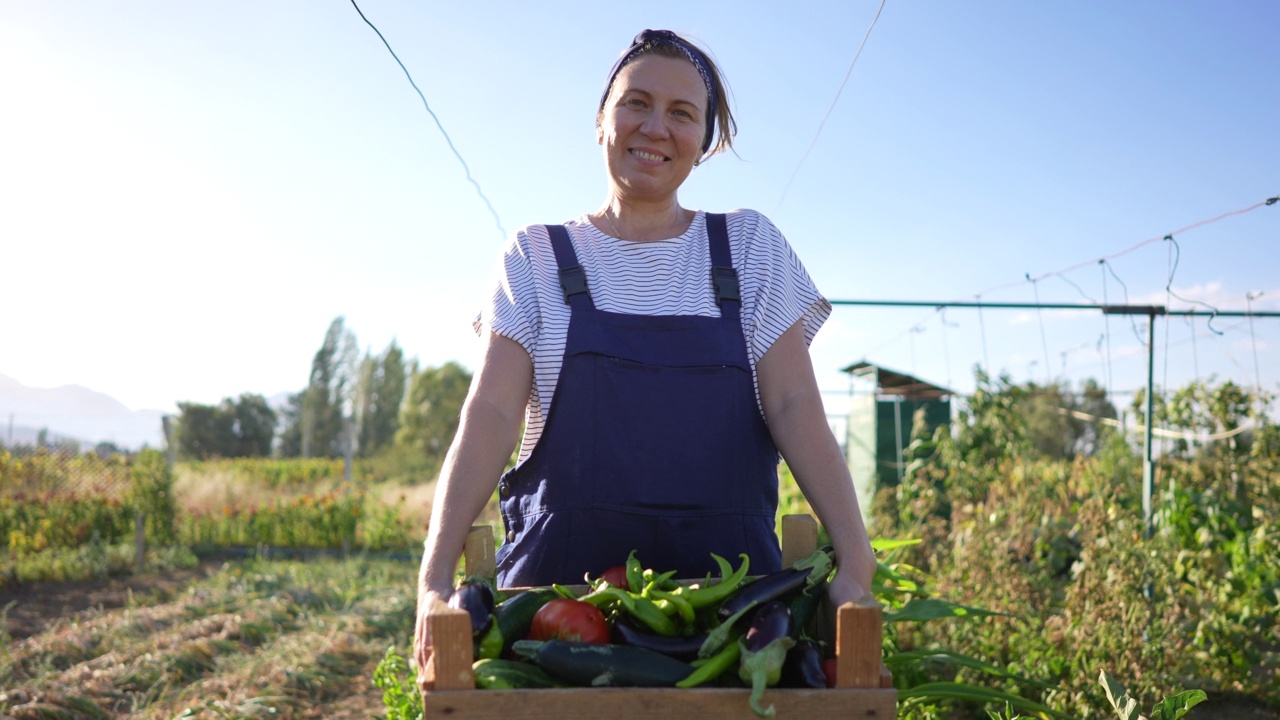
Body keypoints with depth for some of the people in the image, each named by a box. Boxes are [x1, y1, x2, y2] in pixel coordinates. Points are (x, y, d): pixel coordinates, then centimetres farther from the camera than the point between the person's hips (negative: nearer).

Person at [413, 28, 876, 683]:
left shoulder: (751, 247, 8)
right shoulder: (537, 258, 7)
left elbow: (795, 407, -1)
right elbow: (490, 415, -4)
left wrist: (855, 564, -14)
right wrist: (435, 578, -17)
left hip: (724, 575, 1)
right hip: (562, 573, 0)